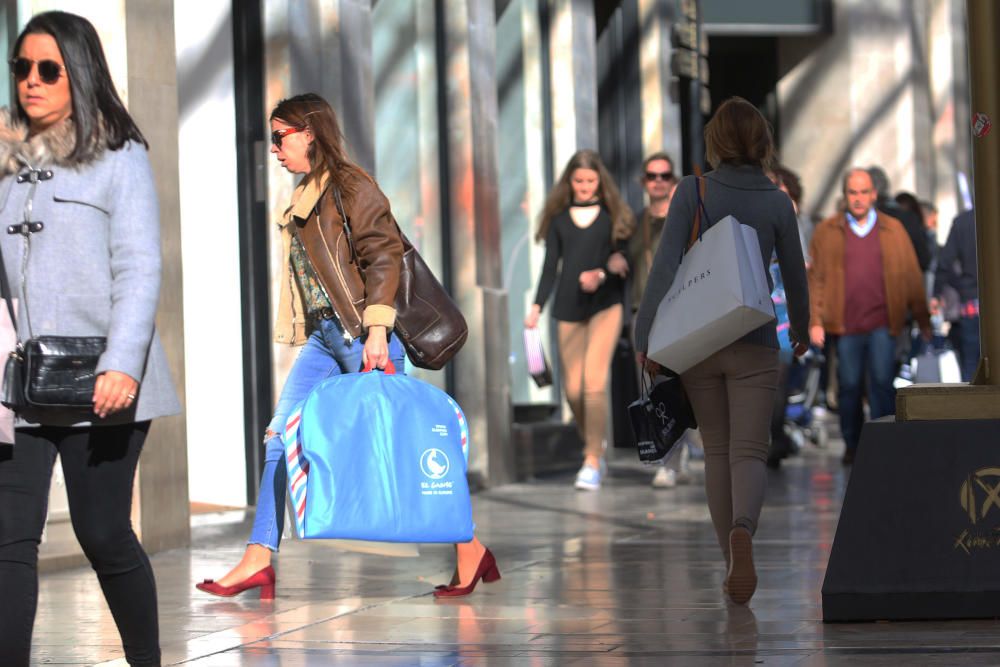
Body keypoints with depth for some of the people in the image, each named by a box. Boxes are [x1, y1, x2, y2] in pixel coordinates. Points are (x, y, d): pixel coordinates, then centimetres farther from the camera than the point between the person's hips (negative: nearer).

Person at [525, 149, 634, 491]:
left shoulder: (614, 216, 5)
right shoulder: (558, 218, 10)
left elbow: (625, 260, 3)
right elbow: (551, 266, 8)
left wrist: (602, 274, -17)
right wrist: (537, 305, -3)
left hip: (605, 305, -3)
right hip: (569, 307, 3)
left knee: (594, 383, -14)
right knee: (573, 389, 2)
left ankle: (592, 463, -10)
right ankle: (594, 447, 24)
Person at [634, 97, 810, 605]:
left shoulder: (692, 191, -5)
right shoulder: (777, 202, -1)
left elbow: (666, 264, -14)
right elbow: (794, 276, 9)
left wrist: (647, 341, -12)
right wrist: (800, 327, 28)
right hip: (754, 344, -1)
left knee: (717, 451, 14)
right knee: (749, 452, -3)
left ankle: (733, 564, 15)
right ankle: (742, 531, -34)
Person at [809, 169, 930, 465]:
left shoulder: (893, 230, 8)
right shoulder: (827, 231, 7)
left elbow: (912, 277, 8)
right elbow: (815, 278, 5)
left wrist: (924, 321, 5)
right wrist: (815, 321, -3)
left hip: (883, 323, -1)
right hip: (846, 324, 1)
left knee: (882, 383, -9)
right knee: (849, 386, 5)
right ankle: (852, 446, 21)